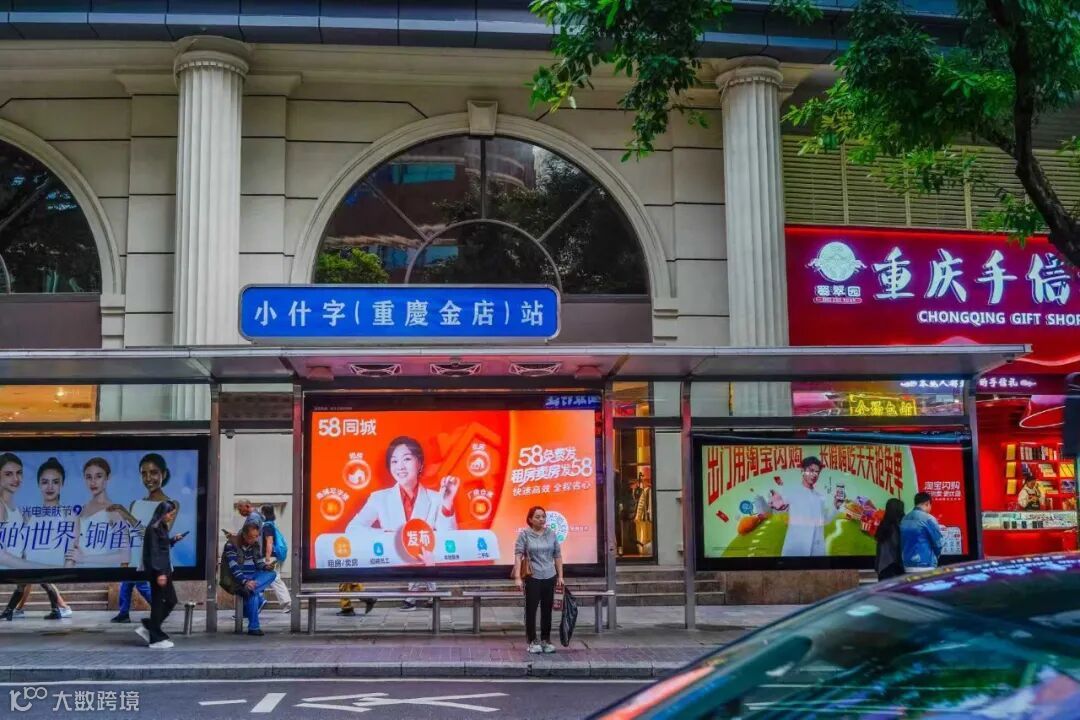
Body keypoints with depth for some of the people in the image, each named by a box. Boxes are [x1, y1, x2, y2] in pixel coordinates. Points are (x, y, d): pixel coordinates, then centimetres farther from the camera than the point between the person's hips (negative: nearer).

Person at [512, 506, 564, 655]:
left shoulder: (551, 534, 6)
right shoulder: (524, 535, -4)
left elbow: (557, 556, 11)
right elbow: (518, 556, -9)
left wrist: (560, 576, 9)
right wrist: (517, 577, -16)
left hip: (549, 577, 4)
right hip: (532, 578, -3)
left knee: (547, 610, 10)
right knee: (531, 609, 0)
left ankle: (546, 640, 20)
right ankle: (532, 642, 9)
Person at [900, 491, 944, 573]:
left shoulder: (904, 519, 8)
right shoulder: (928, 519, -11)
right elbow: (937, 542, -5)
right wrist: (935, 557, 14)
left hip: (908, 566, 7)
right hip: (925, 566, -7)